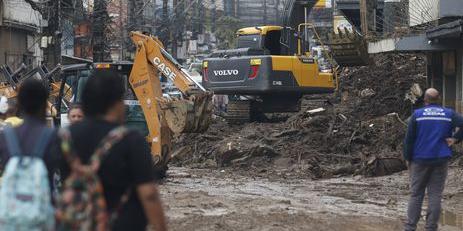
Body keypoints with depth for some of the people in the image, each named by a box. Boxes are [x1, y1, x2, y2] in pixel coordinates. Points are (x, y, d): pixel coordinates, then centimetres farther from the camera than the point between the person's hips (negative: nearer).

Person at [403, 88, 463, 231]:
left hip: (420, 160, -1)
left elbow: (409, 138, -2)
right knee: (435, 195, 4)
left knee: (416, 194, 6)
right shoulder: (449, 114, 3)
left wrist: (408, 158, 6)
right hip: (441, 160, 1)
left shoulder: (417, 114, -1)